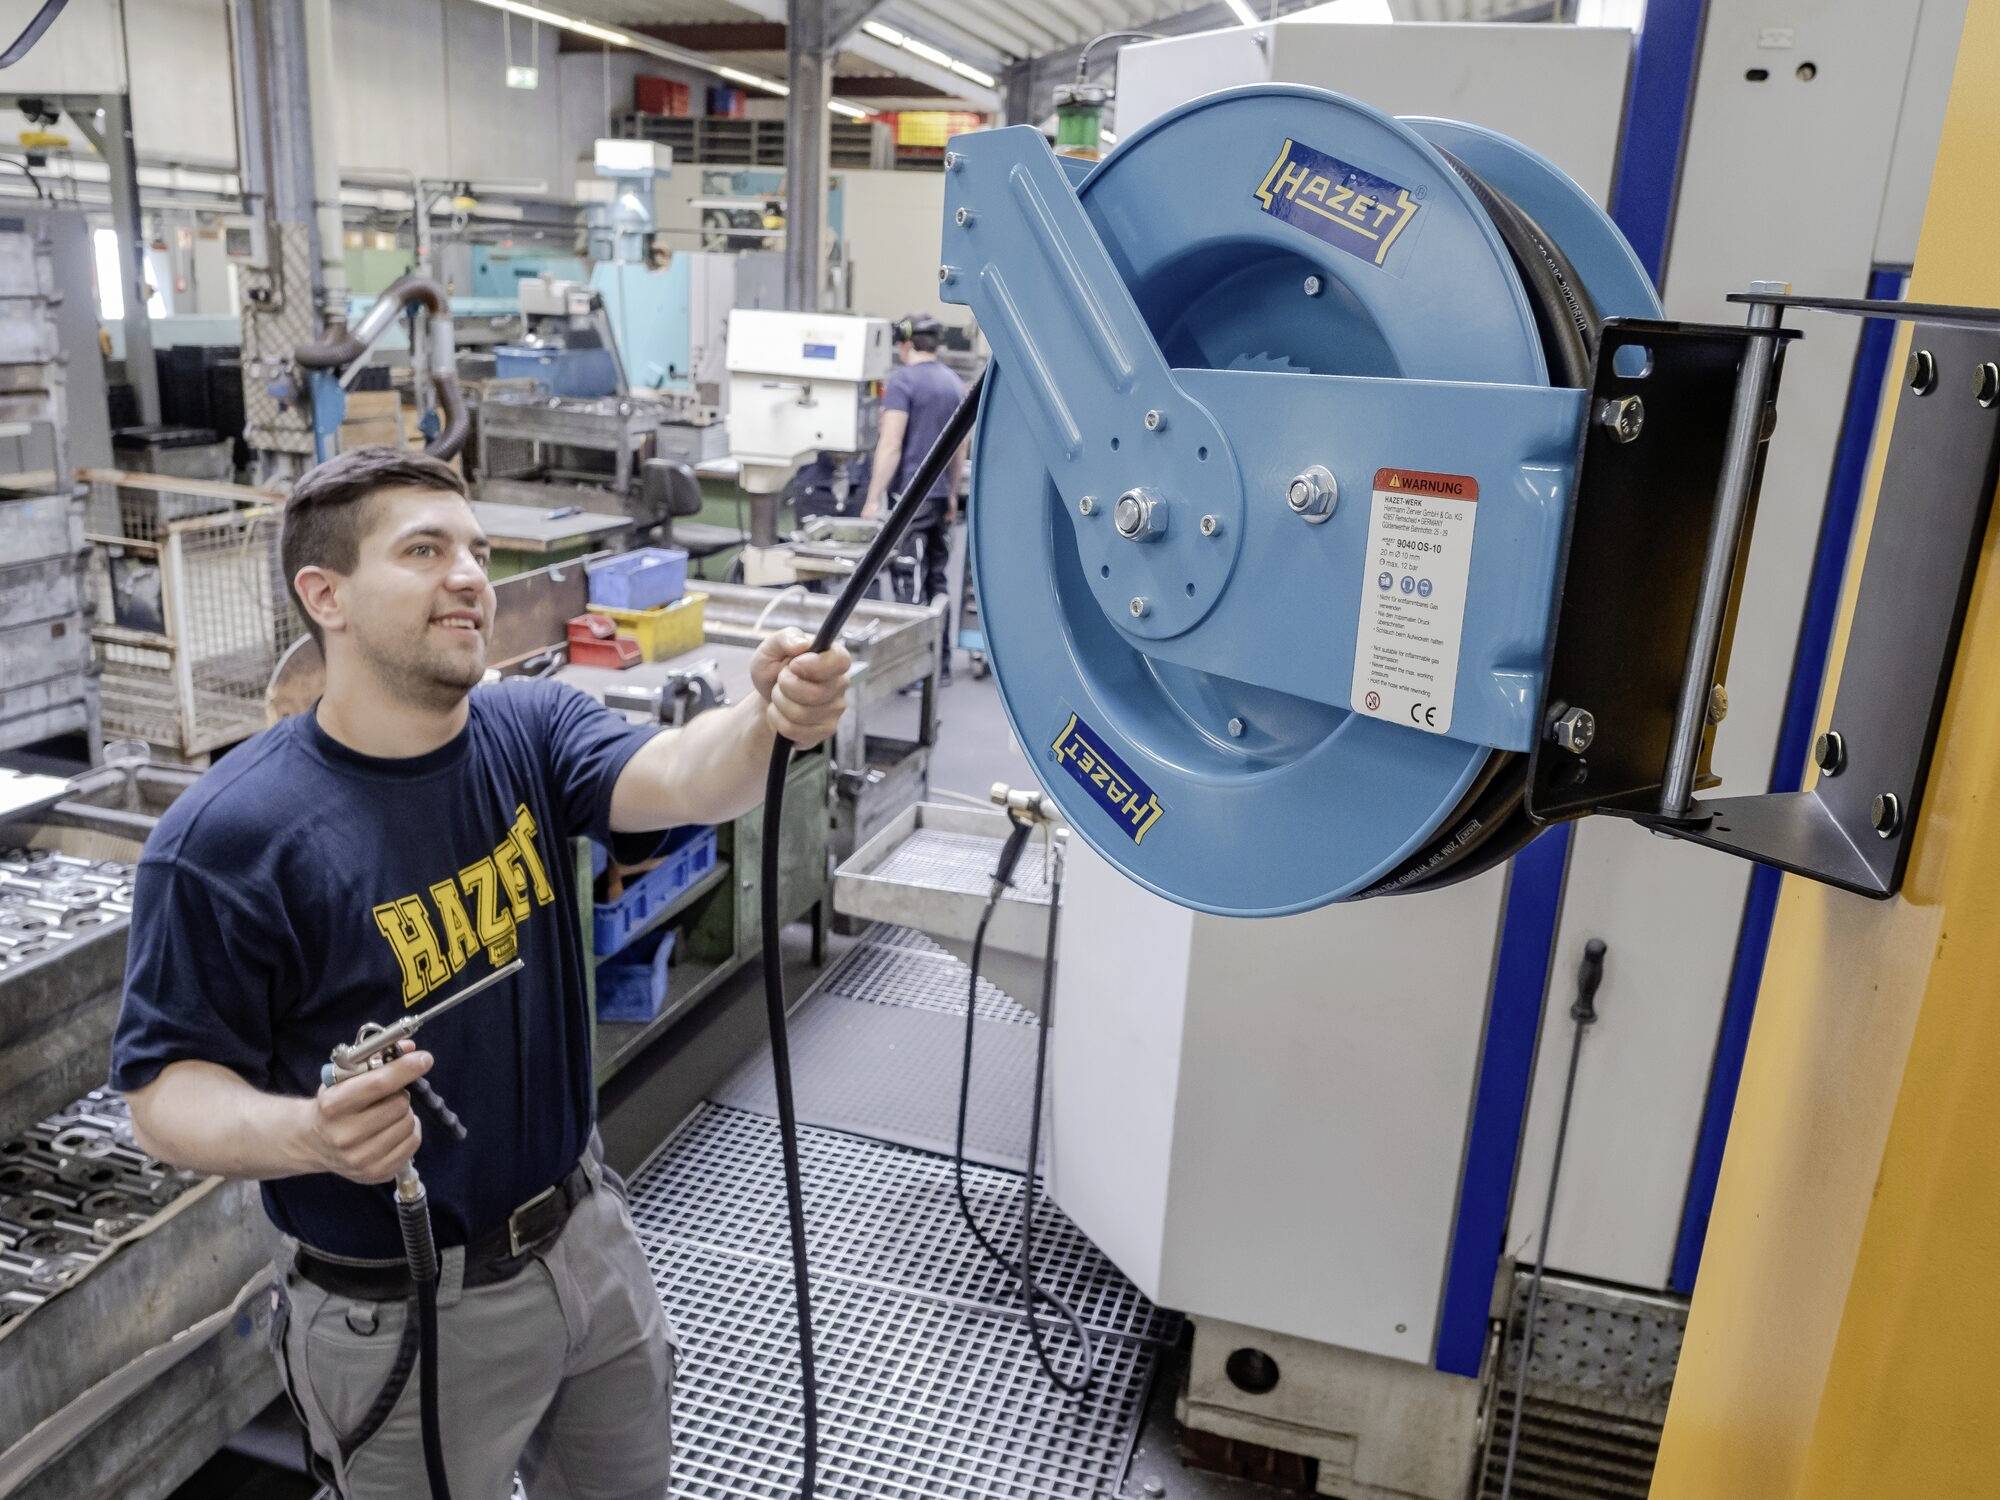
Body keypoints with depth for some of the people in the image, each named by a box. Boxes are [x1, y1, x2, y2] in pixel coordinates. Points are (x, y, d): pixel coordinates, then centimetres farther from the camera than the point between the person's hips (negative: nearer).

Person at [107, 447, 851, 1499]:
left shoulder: (531, 729, -7)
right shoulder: (226, 838, -20)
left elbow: (679, 777, -26)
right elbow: (167, 1089, -16)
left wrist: (769, 719, -48)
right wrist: (307, 1135, -36)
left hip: (586, 1237, 5)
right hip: (399, 1318, -4)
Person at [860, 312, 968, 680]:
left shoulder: (903, 380, -10)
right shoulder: (955, 383, 12)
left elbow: (891, 445, -17)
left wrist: (874, 499, -15)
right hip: (939, 497, 7)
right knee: (937, 581, 11)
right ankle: (940, 663, 16)